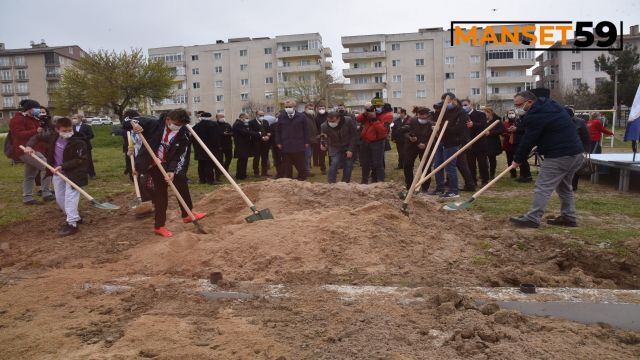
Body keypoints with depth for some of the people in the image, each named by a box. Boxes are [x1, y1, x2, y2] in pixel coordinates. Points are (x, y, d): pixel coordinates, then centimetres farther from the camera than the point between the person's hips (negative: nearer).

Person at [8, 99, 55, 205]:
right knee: (46, 166, -22)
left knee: (30, 175, 13)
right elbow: (19, 134, -21)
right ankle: (46, 193, -22)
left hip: (34, 149, 11)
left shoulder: (33, 119, 23)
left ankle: (27, 198, 19)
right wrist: (36, 131, -28)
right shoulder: (17, 119, -9)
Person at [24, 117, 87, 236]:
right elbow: (38, 136, 15)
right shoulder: (53, 136, -1)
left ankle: (71, 224, -15)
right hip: (57, 172, 7)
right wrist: (29, 145, -2)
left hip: (73, 172, -7)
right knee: (60, 198, 13)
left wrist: (63, 166, -26)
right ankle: (74, 217, 29)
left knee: (70, 197, -16)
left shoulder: (79, 142, -19)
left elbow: (79, 160, -20)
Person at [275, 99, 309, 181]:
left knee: (300, 164, 7)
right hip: (285, 146, 1)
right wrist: (278, 142, 3)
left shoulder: (301, 117, 1)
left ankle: (302, 177, 23)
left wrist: (306, 142, 2)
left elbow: (305, 130, 5)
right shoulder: (281, 117, 4)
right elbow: (278, 131, 8)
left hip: (299, 145, -1)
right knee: (286, 165, 6)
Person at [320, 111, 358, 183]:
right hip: (335, 148, -1)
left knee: (349, 165, -1)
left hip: (348, 147, 1)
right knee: (334, 163, -18)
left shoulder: (348, 121, -22)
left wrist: (351, 150, -15)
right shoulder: (324, 126, -21)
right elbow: (323, 138, -13)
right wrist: (323, 144, -38)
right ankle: (331, 183, -10)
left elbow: (354, 136, -12)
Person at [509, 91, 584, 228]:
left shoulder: (536, 116, -15)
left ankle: (533, 218, -7)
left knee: (543, 186, -8)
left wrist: (518, 159, 0)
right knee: (564, 186, 20)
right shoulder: (550, 104, 14)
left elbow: (528, 140, -11)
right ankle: (569, 217, 25)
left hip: (559, 156, -10)